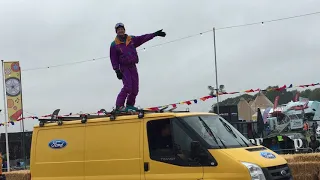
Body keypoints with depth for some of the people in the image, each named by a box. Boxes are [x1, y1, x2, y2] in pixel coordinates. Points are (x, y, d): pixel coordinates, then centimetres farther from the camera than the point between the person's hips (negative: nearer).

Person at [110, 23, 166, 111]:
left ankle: (130, 105, 16)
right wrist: (117, 71, -9)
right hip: (124, 67, -5)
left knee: (135, 89, 2)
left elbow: (143, 38, 9)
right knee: (127, 87, -20)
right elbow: (113, 59, -2)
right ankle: (119, 106, -16)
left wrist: (155, 34, 3)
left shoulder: (131, 39, 10)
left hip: (133, 67, 5)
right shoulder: (114, 44, 0)